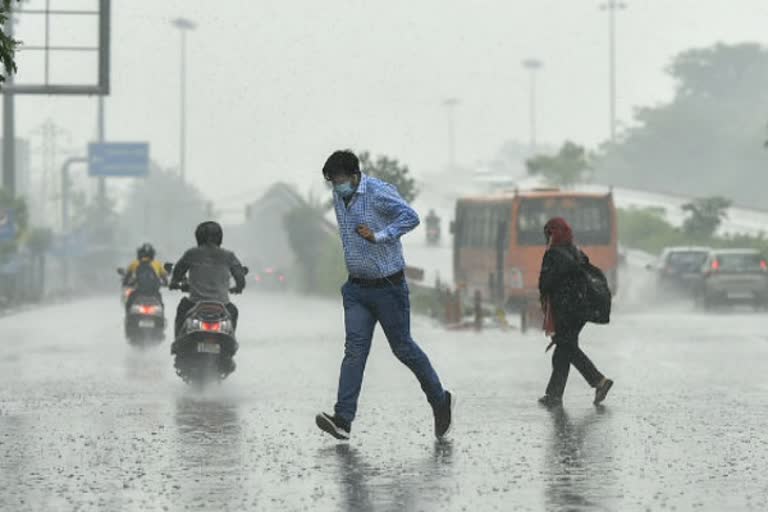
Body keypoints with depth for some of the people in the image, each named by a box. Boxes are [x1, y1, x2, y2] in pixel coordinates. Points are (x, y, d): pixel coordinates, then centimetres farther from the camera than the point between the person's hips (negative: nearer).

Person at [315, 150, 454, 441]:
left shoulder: (379, 193, -16)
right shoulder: (339, 198, 8)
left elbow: (411, 217, -25)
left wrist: (379, 236, -30)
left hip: (387, 286, -6)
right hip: (356, 287, 6)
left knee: (402, 347, 4)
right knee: (355, 348, -5)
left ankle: (441, 401, 24)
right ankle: (342, 420, -14)